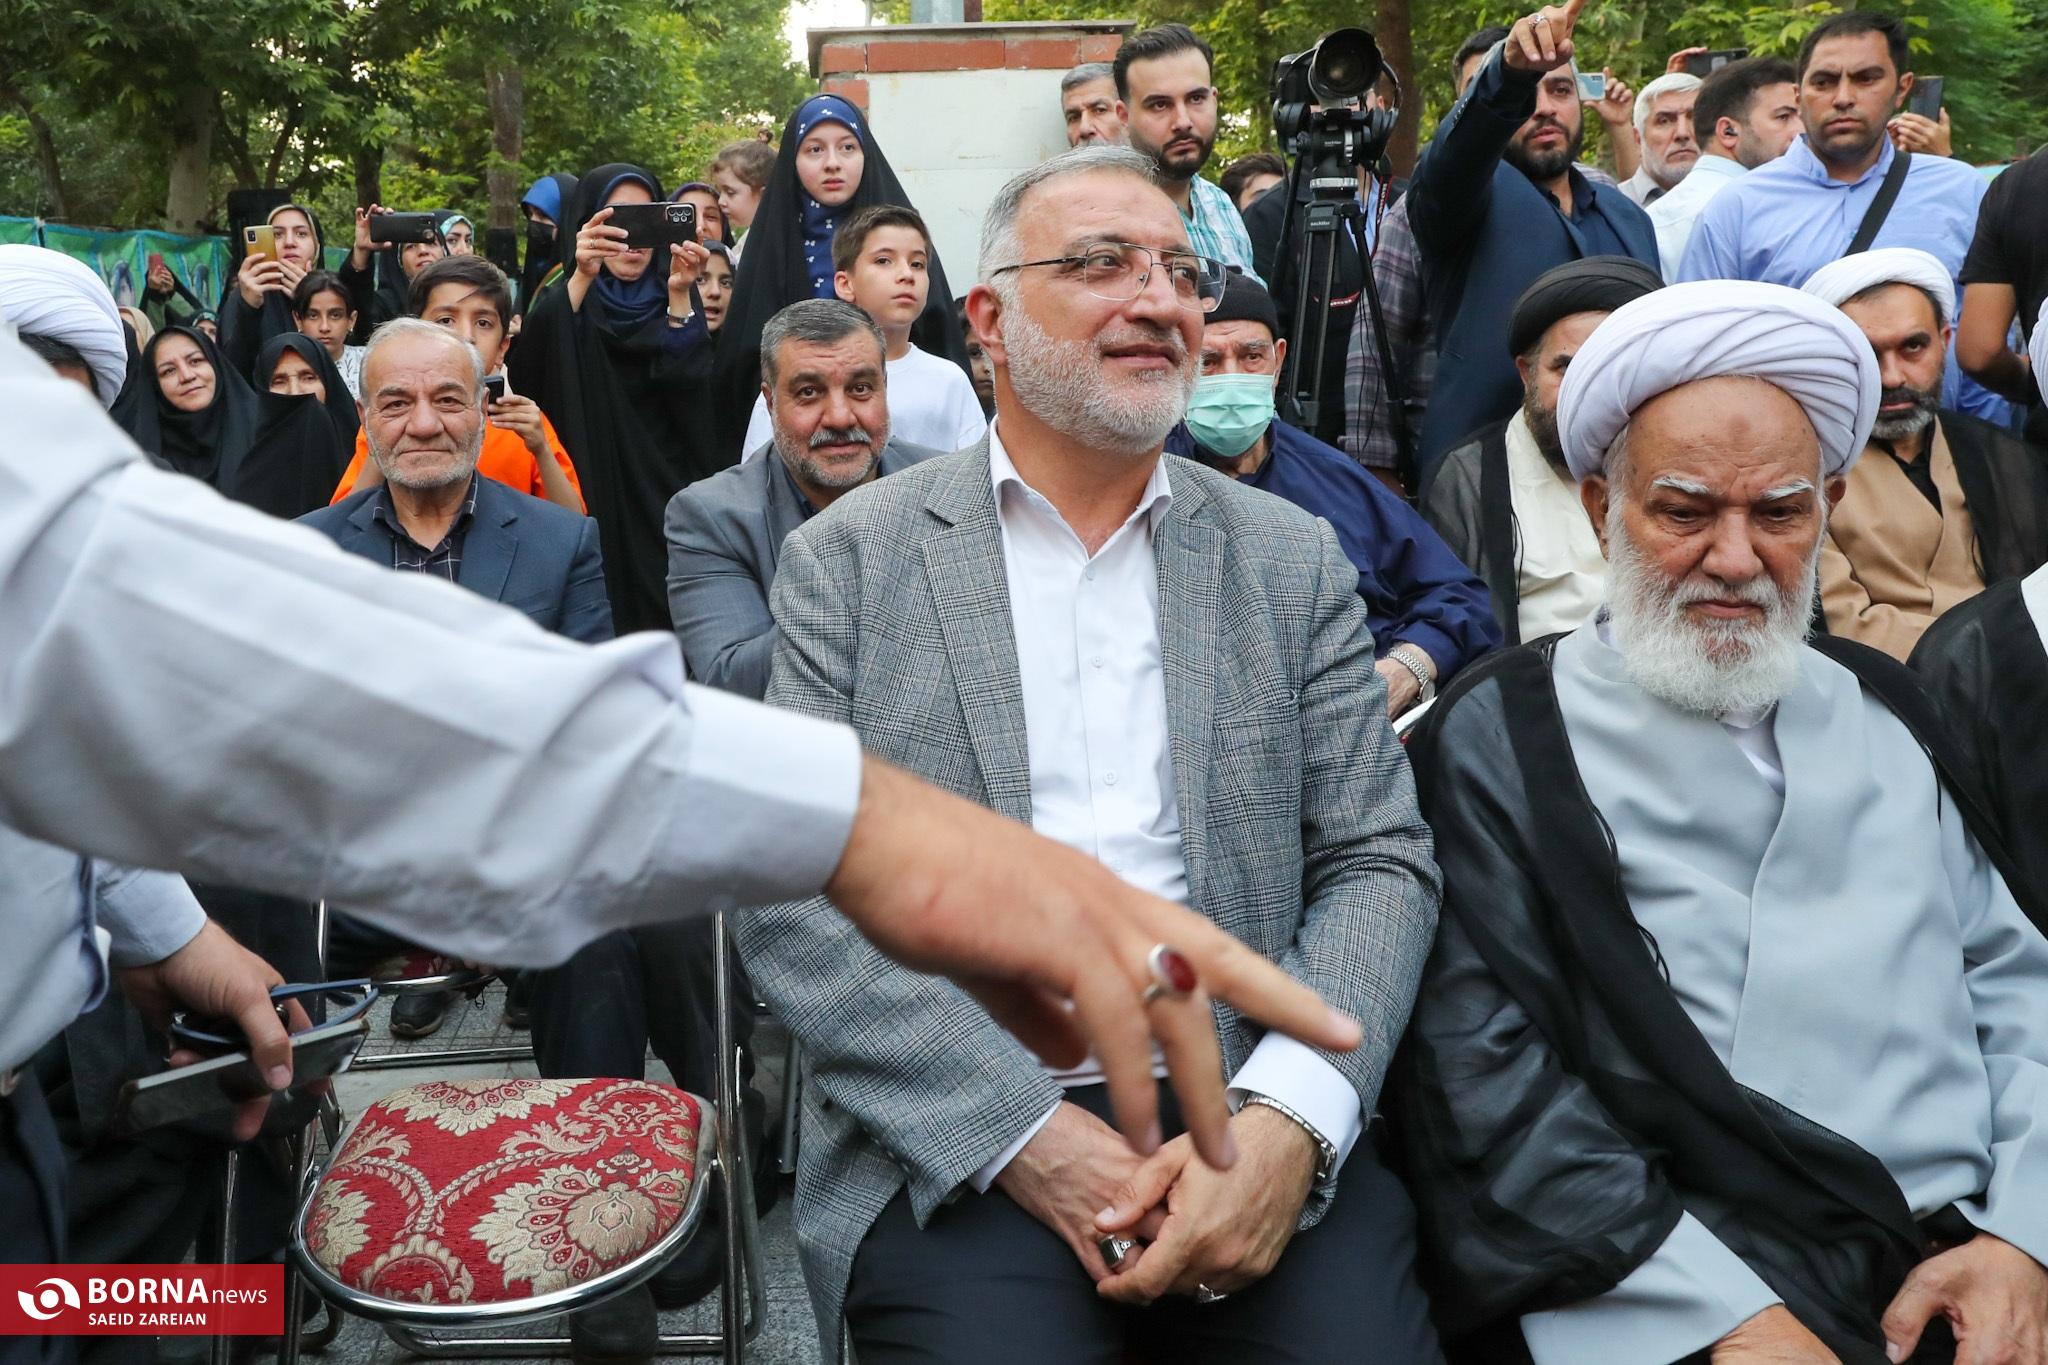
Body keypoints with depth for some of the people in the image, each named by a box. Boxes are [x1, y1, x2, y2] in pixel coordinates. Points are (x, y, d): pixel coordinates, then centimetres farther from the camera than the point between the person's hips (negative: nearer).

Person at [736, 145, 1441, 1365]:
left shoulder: (1294, 561, 9)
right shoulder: (852, 557, 3)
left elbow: (1379, 860, 5)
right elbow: (788, 891, -3)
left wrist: (1289, 1119, -13)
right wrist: (1023, 1127, -14)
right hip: (956, 1139, -1)